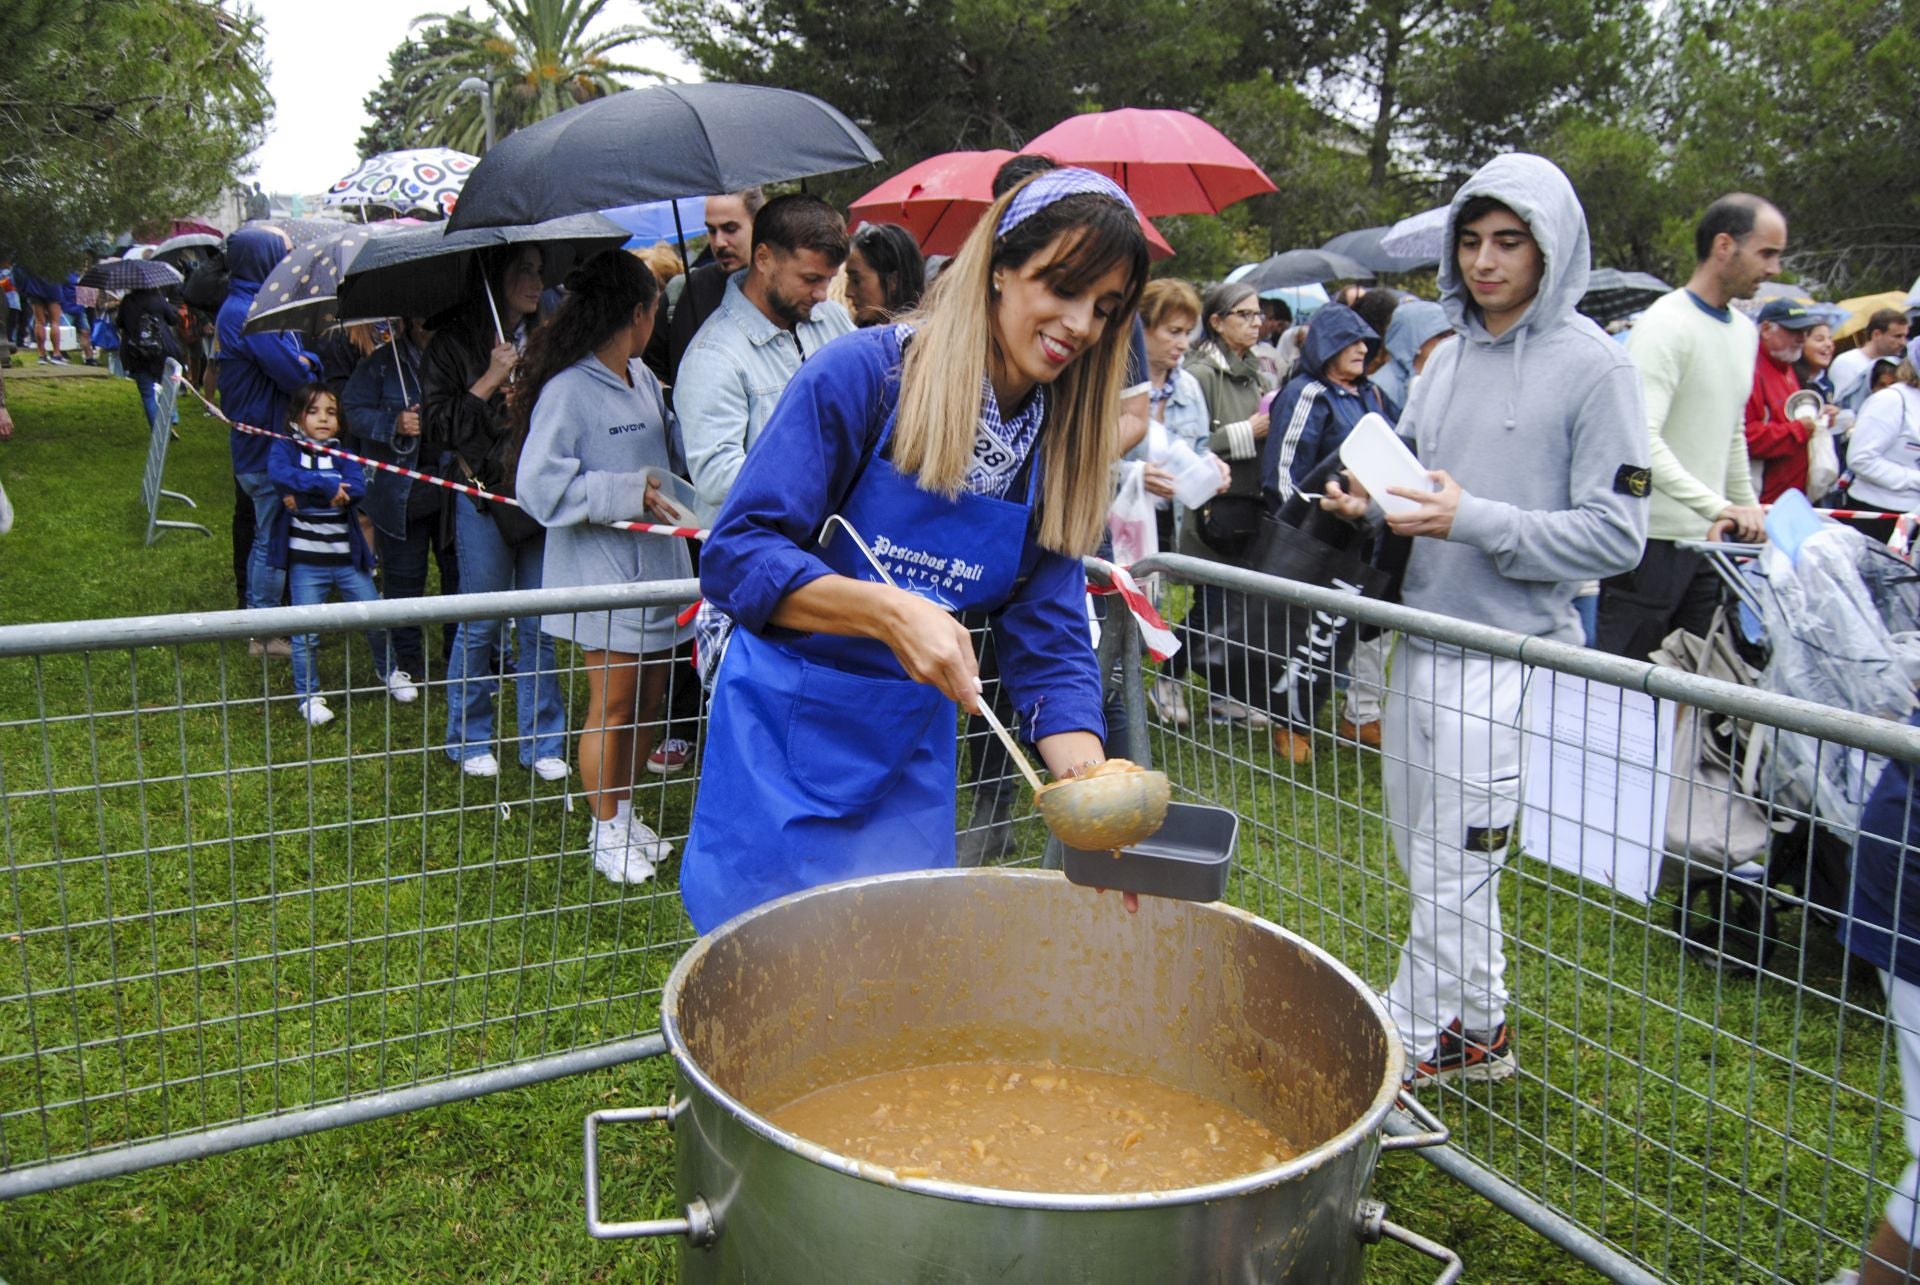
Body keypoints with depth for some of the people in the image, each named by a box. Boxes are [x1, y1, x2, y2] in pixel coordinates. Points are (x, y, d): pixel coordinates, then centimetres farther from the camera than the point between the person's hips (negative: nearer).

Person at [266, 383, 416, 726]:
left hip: (348, 558, 3)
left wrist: (305, 494, -21)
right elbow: (279, 474, -26)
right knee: (306, 633, 2)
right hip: (305, 560, -3)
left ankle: (388, 672, 35)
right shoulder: (285, 447, -2)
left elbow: (357, 489, -14)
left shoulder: (342, 454, 6)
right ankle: (309, 696, 18)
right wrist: (327, 486, -25)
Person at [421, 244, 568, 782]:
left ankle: (542, 741, 16)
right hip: (484, 496, -3)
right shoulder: (454, 342, 0)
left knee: (539, 626, 6)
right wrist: (491, 381, -11)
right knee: (481, 624, 4)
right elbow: (436, 425, -6)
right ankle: (470, 738, 21)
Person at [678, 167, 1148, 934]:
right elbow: (736, 555, -20)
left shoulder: (1060, 450, 0)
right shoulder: (862, 374, -16)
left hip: (910, 759, 5)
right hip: (784, 739, -4)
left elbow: (1050, 645, -3)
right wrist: (888, 612, -34)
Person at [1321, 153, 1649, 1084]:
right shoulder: (1449, 355, 11)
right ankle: (1476, 1026, 34)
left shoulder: (1594, 366, -8)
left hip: (1507, 658, -7)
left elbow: (1615, 534, -12)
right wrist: (1369, 497, -2)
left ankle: (1409, 1039, 16)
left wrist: (1475, 521, -21)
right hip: (1420, 641, 7)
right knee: (1423, 857, 17)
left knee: (1455, 871, 0)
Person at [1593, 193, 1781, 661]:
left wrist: (1750, 512, 24)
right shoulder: (1665, 325, -14)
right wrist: (1719, 507, -30)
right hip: (1652, 538, -8)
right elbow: (1641, 441, -25)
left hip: (1707, 539, 8)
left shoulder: (1745, 331, 15)